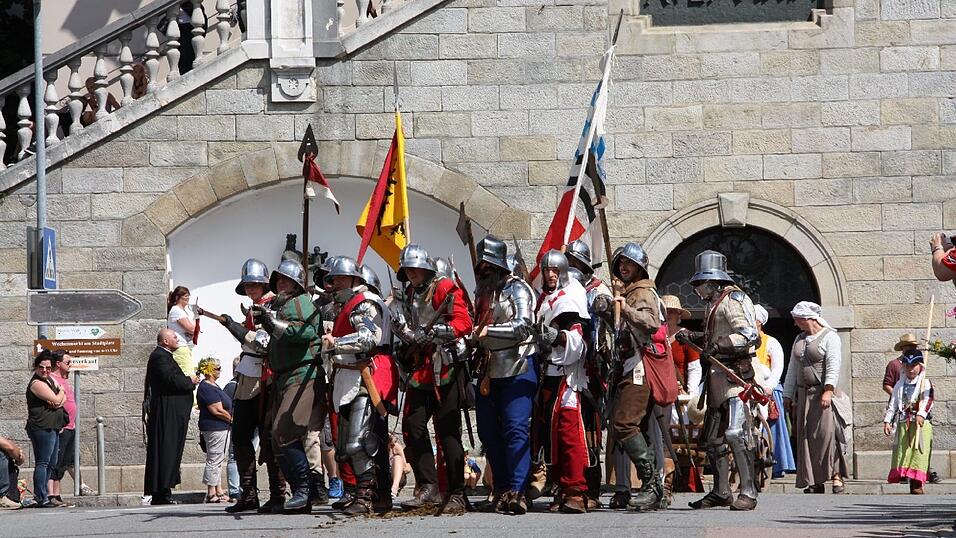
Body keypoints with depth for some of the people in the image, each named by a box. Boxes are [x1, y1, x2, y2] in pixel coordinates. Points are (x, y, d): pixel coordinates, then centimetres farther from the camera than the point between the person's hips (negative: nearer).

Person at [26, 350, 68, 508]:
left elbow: (62, 399, 15)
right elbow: (56, 399, -16)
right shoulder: (37, 383, -11)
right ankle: (41, 499, -12)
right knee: (43, 462, -11)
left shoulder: (50, 379, 18)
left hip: (53, 427, 10)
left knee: (51, 463, 13)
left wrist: (59, 400, -8)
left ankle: (44, 495, 18)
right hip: (42, 428, -10)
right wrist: (61, 392, 6)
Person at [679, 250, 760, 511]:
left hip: (734, 374, -11)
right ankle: (721, 492, 21)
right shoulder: (714, 303, 22)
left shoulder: (732, 300, -9)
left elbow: (749, 335, -20)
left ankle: (748, 493, -18)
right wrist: (693, 338, 17)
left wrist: (719, 344, -29)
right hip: (718, 377, 11)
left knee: (736, 433, -17)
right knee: (713, 436, 13)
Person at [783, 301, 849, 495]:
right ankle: (814, 483, 2)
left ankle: (836, 475, -8)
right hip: (804, 395, 7)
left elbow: (833, 367, -12)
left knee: (826, 433, -15)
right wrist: (787, 395, 19)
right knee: (806, 437, 1)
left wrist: (828, 391, -23)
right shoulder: (799, 339, 21)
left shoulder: (829, 337, -2)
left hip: (823, 393, -7)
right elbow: (793, 369, 24)